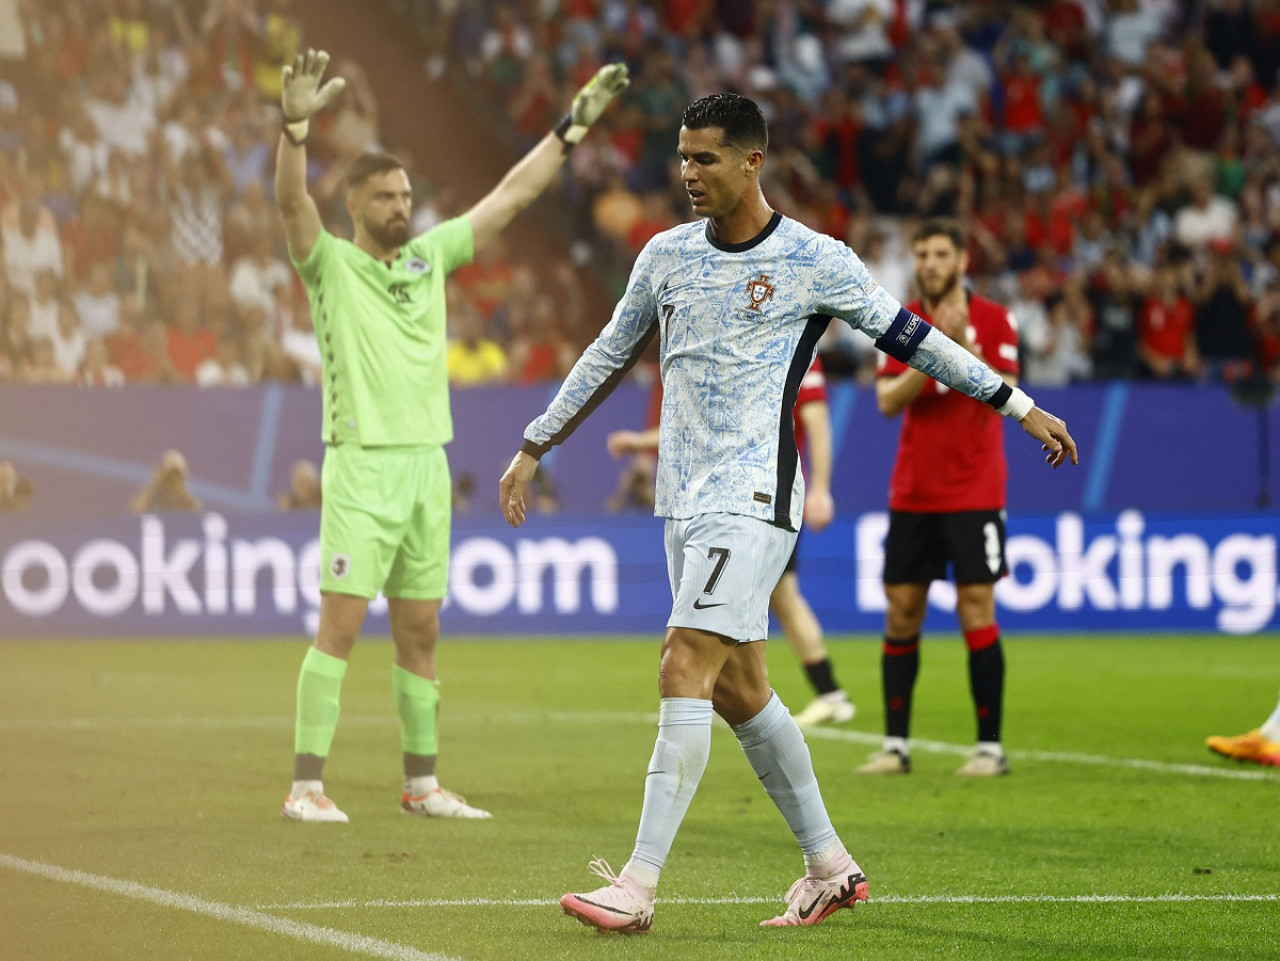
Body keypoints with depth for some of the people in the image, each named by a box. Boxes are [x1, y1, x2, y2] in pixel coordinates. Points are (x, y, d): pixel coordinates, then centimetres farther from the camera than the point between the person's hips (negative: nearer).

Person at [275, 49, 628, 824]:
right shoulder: (331, 264, -1)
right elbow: (292, 200, -19)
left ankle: (422, 783, 15)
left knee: (421, 631, 9)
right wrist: (297, 125, -36)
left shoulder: (431, 256, 14)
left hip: (427, 464, 6)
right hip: (363, 466, -6)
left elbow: (512, 195, 17)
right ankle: (308, 785, -9)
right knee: (340, 625, -9)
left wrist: (575, 125, 14)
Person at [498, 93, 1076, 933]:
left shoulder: (814, 261, -6)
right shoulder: (667, 255, 10)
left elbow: (911, 338, 3)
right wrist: (533, 448, 24)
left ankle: (637, 887, -19)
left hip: (752, 501, -7)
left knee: (685, 671, -16)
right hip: (686, 500, 7)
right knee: (737, 687, 9)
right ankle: (831, 867, 21)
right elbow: (609, 357, 22)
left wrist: (1021, 406, 5)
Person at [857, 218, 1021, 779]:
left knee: (976, 612, -7)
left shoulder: (992, 321, -2)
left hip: (974, 494, -3)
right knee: (900, 613, 2)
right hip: (912, 494, 3)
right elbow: (888, 401, -5)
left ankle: (989, 747, -2)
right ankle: (895, 745, 9)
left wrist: (965, 347, -24)